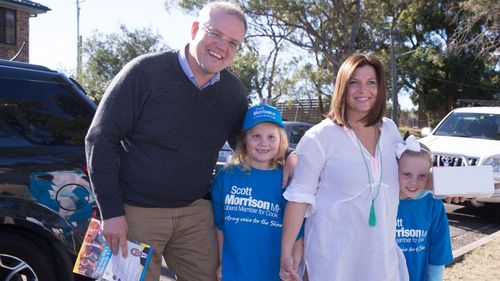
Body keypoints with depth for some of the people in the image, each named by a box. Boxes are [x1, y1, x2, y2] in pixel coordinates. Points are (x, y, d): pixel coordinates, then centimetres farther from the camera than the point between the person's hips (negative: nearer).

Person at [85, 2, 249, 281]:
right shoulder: (146, 72, -14)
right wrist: (111, 212, -15)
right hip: (136, 213, -4)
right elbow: (100, 140, -12)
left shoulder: (234, 91, 1)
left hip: (196, 212, 5)